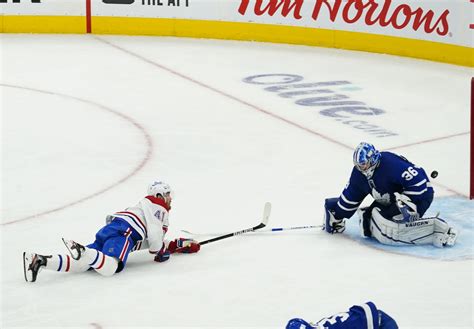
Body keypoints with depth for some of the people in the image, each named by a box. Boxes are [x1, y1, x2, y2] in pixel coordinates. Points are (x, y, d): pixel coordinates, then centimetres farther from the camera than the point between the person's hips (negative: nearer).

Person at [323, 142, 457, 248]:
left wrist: (407, 202, -29)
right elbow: (350, 196, 11)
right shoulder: (359, 172, -3)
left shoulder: (391, 164, -30)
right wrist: (337, 216, 14)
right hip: (389, 201, 9)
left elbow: (418, 181, -30)